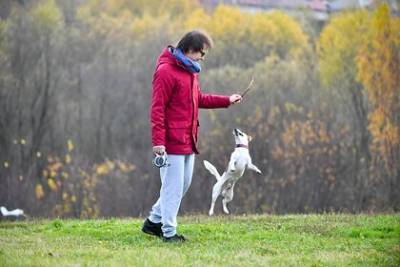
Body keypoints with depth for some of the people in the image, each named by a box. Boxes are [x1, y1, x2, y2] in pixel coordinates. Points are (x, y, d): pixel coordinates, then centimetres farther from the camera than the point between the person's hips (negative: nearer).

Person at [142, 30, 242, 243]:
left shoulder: (190, 71, 15)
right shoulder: (166, 71, -15)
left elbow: (199, 99, 26)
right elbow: (157, 109, -18)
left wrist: (227, 101, 19)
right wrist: (158, 141, -22)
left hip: (188, 141, 10)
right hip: (172, 142, -10)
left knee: (183, 184, 16)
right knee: (173, 186, -4)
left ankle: (154, 221, 27)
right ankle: (169, 232, 4)